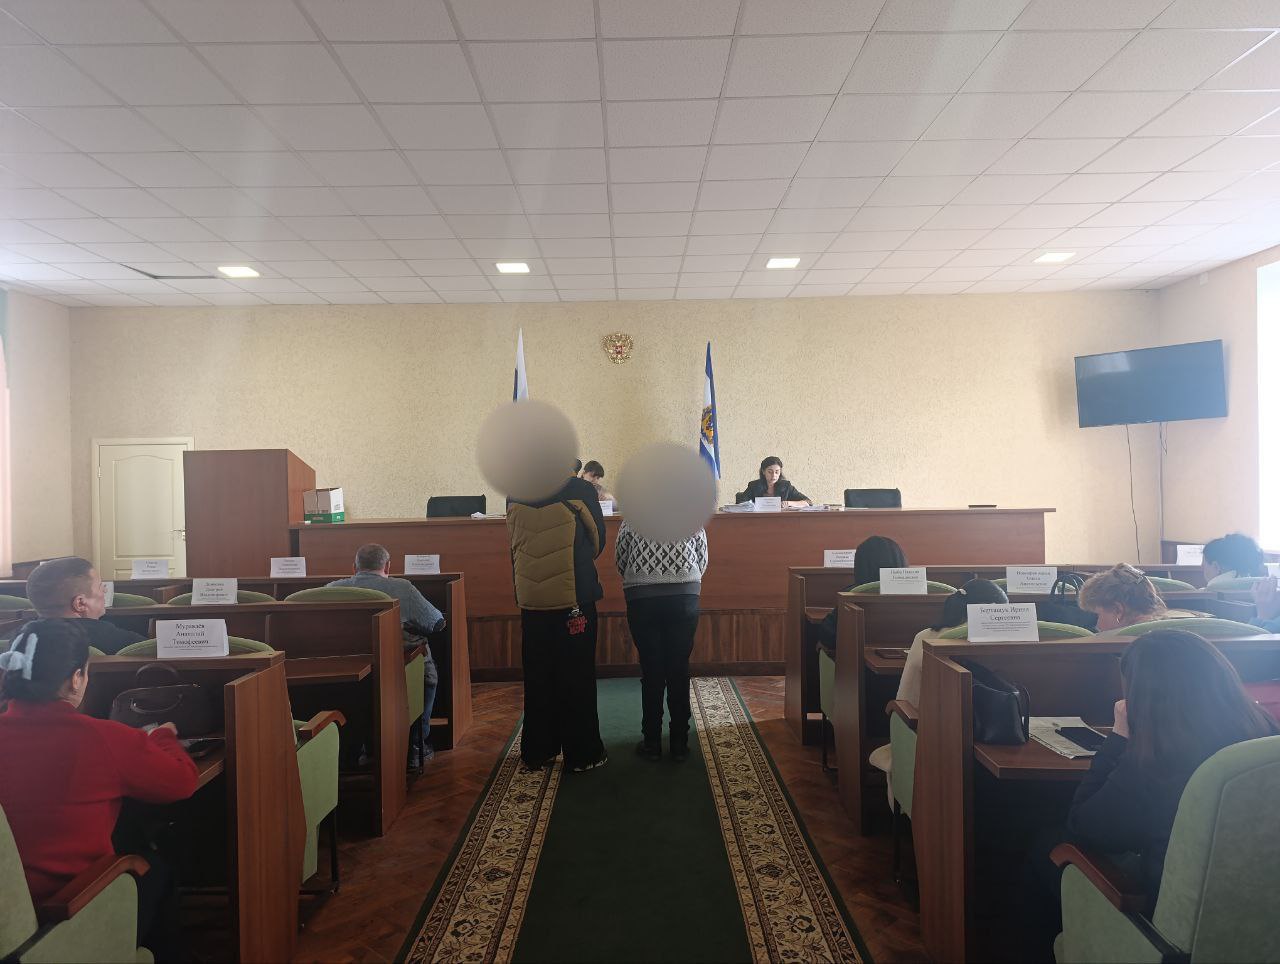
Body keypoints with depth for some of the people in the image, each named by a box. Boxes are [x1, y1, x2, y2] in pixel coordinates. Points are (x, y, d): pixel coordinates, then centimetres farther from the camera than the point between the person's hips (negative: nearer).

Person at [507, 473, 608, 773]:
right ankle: (582, 754, 14)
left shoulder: (515, 494, 0)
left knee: (537, 678, 13)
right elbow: (597, 540, 1)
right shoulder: (580, 491, -10)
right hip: (574, 599, -3)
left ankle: (537, 751, 23)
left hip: (531, 601, 3)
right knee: (577, 678, 6)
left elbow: (514, 543, 10)